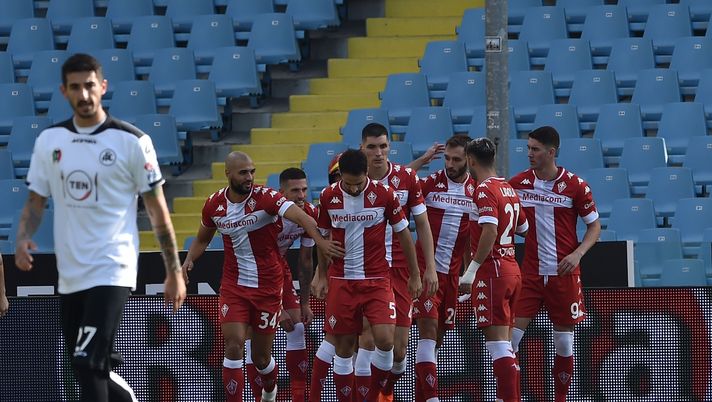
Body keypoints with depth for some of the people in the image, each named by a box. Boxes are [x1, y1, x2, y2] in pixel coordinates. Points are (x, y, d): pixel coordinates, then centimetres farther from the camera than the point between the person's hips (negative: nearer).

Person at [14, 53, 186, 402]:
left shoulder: (131, 141, -5)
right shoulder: (49, 140, 7)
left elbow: (157, 209, -1)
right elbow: (36, 200, 13)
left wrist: (174, 272, 0)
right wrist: (23, 239, -8)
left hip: (112, 271, -6)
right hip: (69, 275, 6)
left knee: (89, 363, -20)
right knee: (89, 370, 12)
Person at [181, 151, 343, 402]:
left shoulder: (265, 198, -15)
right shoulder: (214, 205, -2)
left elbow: (299, 216, -31)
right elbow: (202, 240, 17)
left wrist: (320, 240, -48)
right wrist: (189, 260, -3)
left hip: (268, 287, -2)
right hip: (233, 287, 2)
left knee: (261, 356, 7)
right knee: (234, 344, -16)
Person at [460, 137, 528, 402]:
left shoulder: (485, 190, -12)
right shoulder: (509, 189, 14)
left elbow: (490, 232, -23)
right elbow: (525, 229, 22)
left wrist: (472, 270, -20)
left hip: (491, 270, -9)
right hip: (512, 269, 9)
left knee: (498, 342, -11)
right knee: (503, 342, 14)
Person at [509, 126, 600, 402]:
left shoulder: (575, 186, -5)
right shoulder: (519, 183, 2)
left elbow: (594, 226, 1)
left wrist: (578, 253, -14)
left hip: (563, 273, -2)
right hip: (530, 273, 2)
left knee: (564, 341, 3)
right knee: (511, 335, -9)